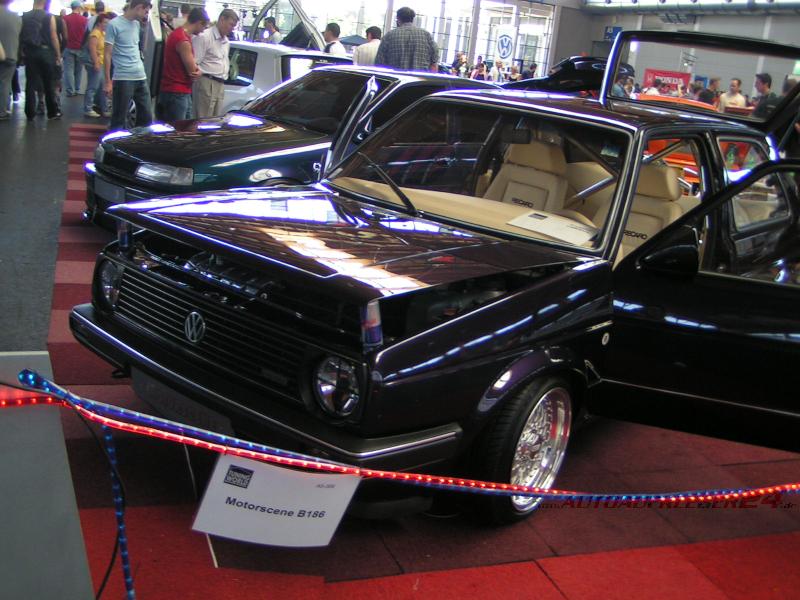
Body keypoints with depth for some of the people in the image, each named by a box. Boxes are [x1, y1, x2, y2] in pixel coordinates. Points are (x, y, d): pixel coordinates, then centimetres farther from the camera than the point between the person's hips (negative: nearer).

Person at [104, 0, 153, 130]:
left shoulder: (137, 24, 13)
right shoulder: (114, 24, -8)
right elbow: (107, 54, -7)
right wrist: (108, 81, -10)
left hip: (141, 77, 7)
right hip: (123, 78, -7)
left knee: (146, 117, 7)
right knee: (119, 118, 1)